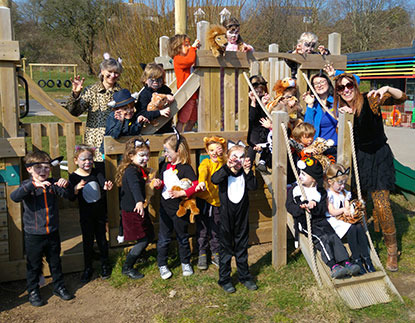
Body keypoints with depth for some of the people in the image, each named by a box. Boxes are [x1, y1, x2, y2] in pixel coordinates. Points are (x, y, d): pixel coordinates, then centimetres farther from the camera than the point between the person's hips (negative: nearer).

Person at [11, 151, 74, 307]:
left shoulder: (52, 183, -1)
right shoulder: (27, 185, -10)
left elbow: (68, 195, -8)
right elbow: (14, 197, -29)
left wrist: (65, 185, -30)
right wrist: (33, 185, -42)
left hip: (52, 233, 3)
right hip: (33, 235, -3)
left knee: (55, 262, 18)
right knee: (33, 265, 11)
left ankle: (59, 287, 34)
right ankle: (33, 291, 29)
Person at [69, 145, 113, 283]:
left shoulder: (96, 172, -4)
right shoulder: (74, 177, -10)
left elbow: (103, 183, -18)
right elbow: (71, 198, -15)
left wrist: (106, 187, -41)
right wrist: (76, 189, -35)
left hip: (100, 212, 2)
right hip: (86, 214, -2)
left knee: (102, 239, 13)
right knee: (88, 241, 8)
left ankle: (105, 265, 31)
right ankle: (87, 269, 25)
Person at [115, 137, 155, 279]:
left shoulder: (140, 169, 7)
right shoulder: (131, 171, -24)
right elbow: (135, 187, -45)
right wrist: (139, 202, -59)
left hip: (138, 209, 9)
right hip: (133, 211, -9)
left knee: (149, 236, 17)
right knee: (143, 240, -3)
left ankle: (137, 254, 40)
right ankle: (127, 268, 12)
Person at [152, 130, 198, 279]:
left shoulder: (186, 168, -16)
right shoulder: (165, 165, 4)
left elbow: (196, 185, -23)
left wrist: (181, 193, -30)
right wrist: (158, 183, -5)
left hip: (180, 210, -5)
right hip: (165, 208, 5)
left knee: (182, 237, 13)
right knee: (163, 238, 11)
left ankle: (185, 262, 32)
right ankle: (162, 265, 26)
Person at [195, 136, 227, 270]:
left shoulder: (223, 163, 6)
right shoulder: (206, 162, -3)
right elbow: (203, 172, -25)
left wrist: (220, 157, -21)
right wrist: (201, 182, -46)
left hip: (217, 200, 2)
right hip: (203, 199, -2)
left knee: (215, 230, 12)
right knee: (202, 229, 6)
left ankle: (215, 254, 29)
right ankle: (202, 254, 21)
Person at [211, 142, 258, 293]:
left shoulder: (245, 173, 0)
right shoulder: (225, 173, -8)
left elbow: (253, 186, -17)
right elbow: (214, 180, -30)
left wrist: (248, 171, -29)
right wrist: (227, 167, -42)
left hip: (242, 215, 3)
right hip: (226, 215, -3)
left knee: (242, 247, 15)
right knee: (226, 248, 6)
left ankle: (244, 276, 30)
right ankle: (224, 279, 18)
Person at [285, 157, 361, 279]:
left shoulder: (320, 191, 13)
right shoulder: (294, 189, 9)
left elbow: (323, 209, 1)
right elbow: (289, 206, -2)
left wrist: (314, 206, -21)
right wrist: (303, 207, -21)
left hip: (319, 220, 3)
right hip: (303, 222, -3)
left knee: (333, 236, -20)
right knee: (322, 238, -24)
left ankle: (345, 263, -25)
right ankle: (333, 267, -33)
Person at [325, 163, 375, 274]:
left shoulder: (345, 193, 14)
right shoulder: (328, 195, -9)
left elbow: (347, 208, 8)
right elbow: (332, 212, -14)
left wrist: (350, 211, -14)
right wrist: (343, 210, -25)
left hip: (345, 219, 6)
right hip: (333, 220, -6)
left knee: (359, 227, -22)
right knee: (351, 228, -29)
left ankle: (366, 257, -18)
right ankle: (356, 259, -21)